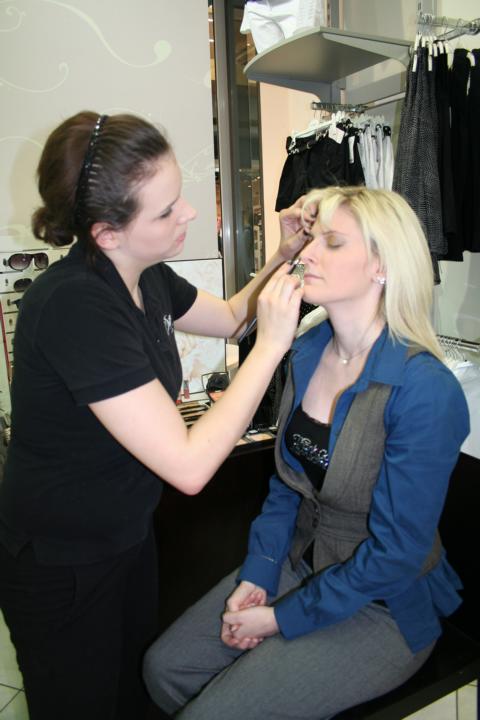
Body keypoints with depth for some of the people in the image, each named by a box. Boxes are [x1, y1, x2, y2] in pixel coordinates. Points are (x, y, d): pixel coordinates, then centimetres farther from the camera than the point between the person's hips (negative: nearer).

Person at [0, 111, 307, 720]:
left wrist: (283, 256, -4)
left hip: (128, 532, 7)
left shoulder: (147, 278, -7)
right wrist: (271, 345, -30)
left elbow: (230, 317, 12)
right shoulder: (74, 307, -33)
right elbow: (189, 466, -35)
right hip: (60, 568, -7)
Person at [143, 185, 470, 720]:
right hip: (300, 563, 6)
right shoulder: (306, 353, -4)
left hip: (383, 608, -6)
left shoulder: (426, 392, -26)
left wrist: (282, 619, -14)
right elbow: (287, 481, 5)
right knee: (165, 667, 4)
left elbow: (395, 553, -20)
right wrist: (255, 578, -3)